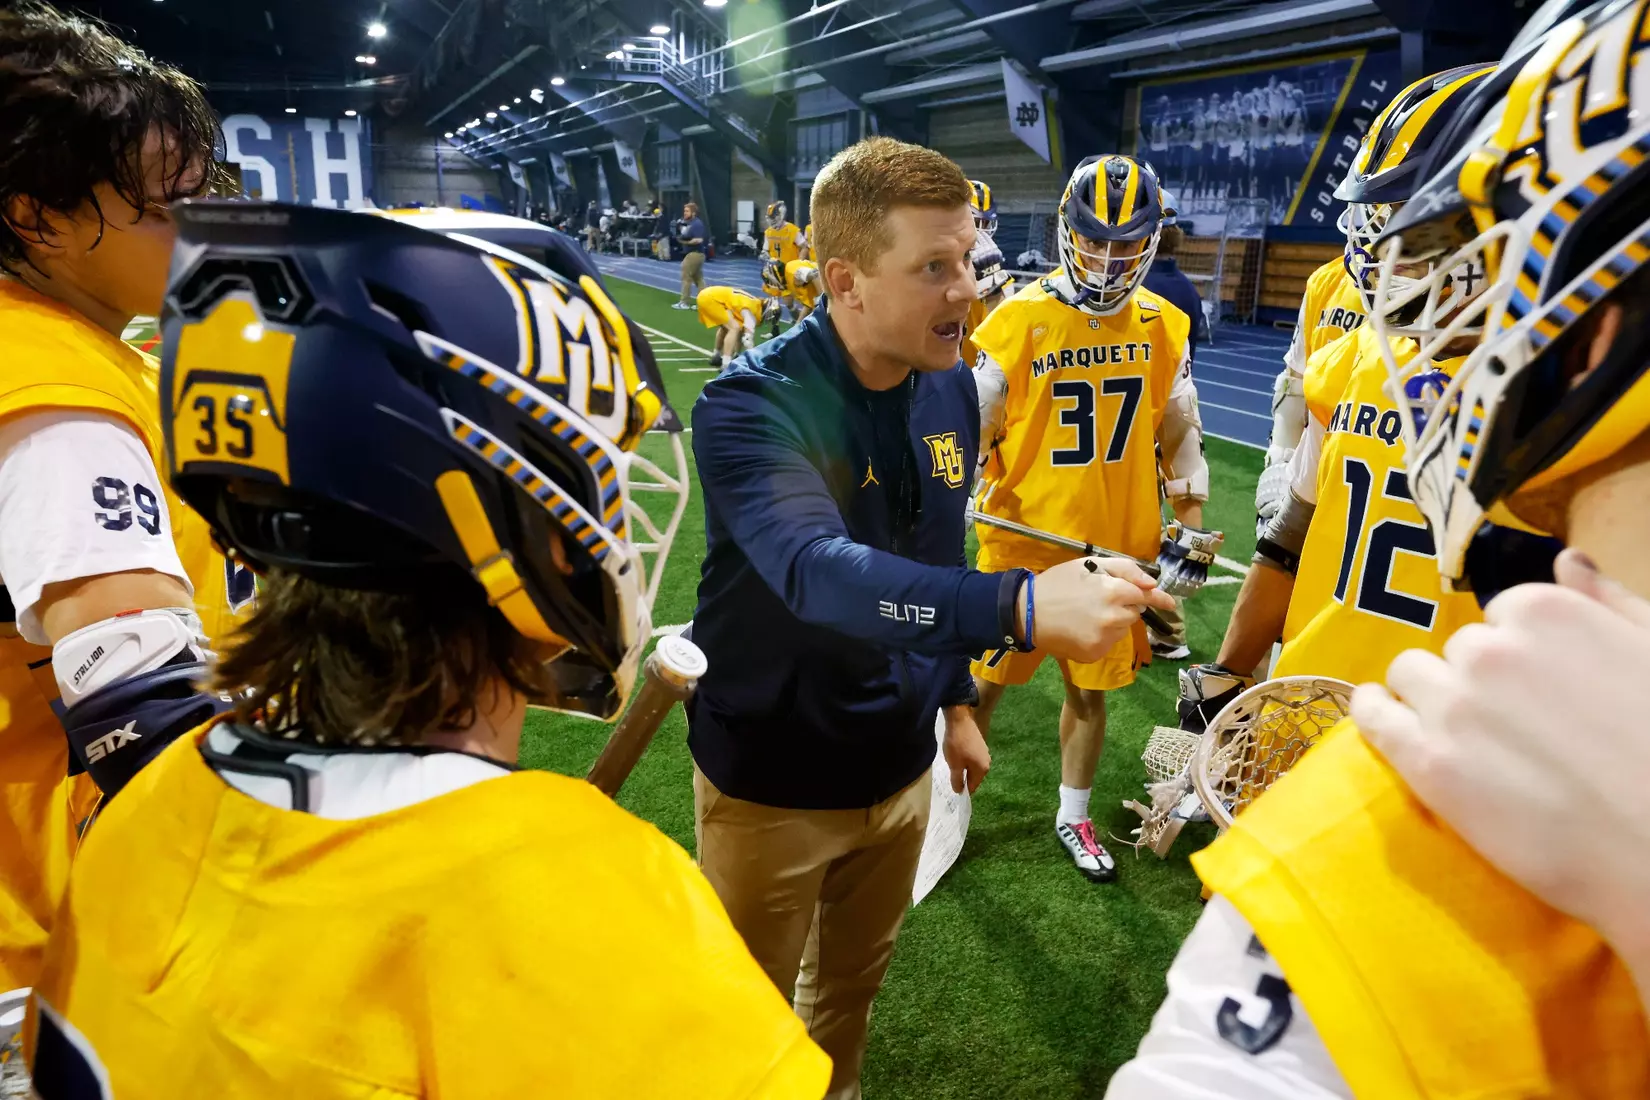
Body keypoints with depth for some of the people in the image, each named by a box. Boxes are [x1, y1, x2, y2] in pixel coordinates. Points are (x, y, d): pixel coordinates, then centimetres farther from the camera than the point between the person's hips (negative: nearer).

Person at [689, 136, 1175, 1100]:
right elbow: (817, 573, -43)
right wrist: (1020, 606, -56)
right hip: (773, 779, -5)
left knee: (854, 986, 28)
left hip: (897, 766, 6)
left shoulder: (950, 387, -4)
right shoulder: (754, 406, -25)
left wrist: (954, 698, 14)